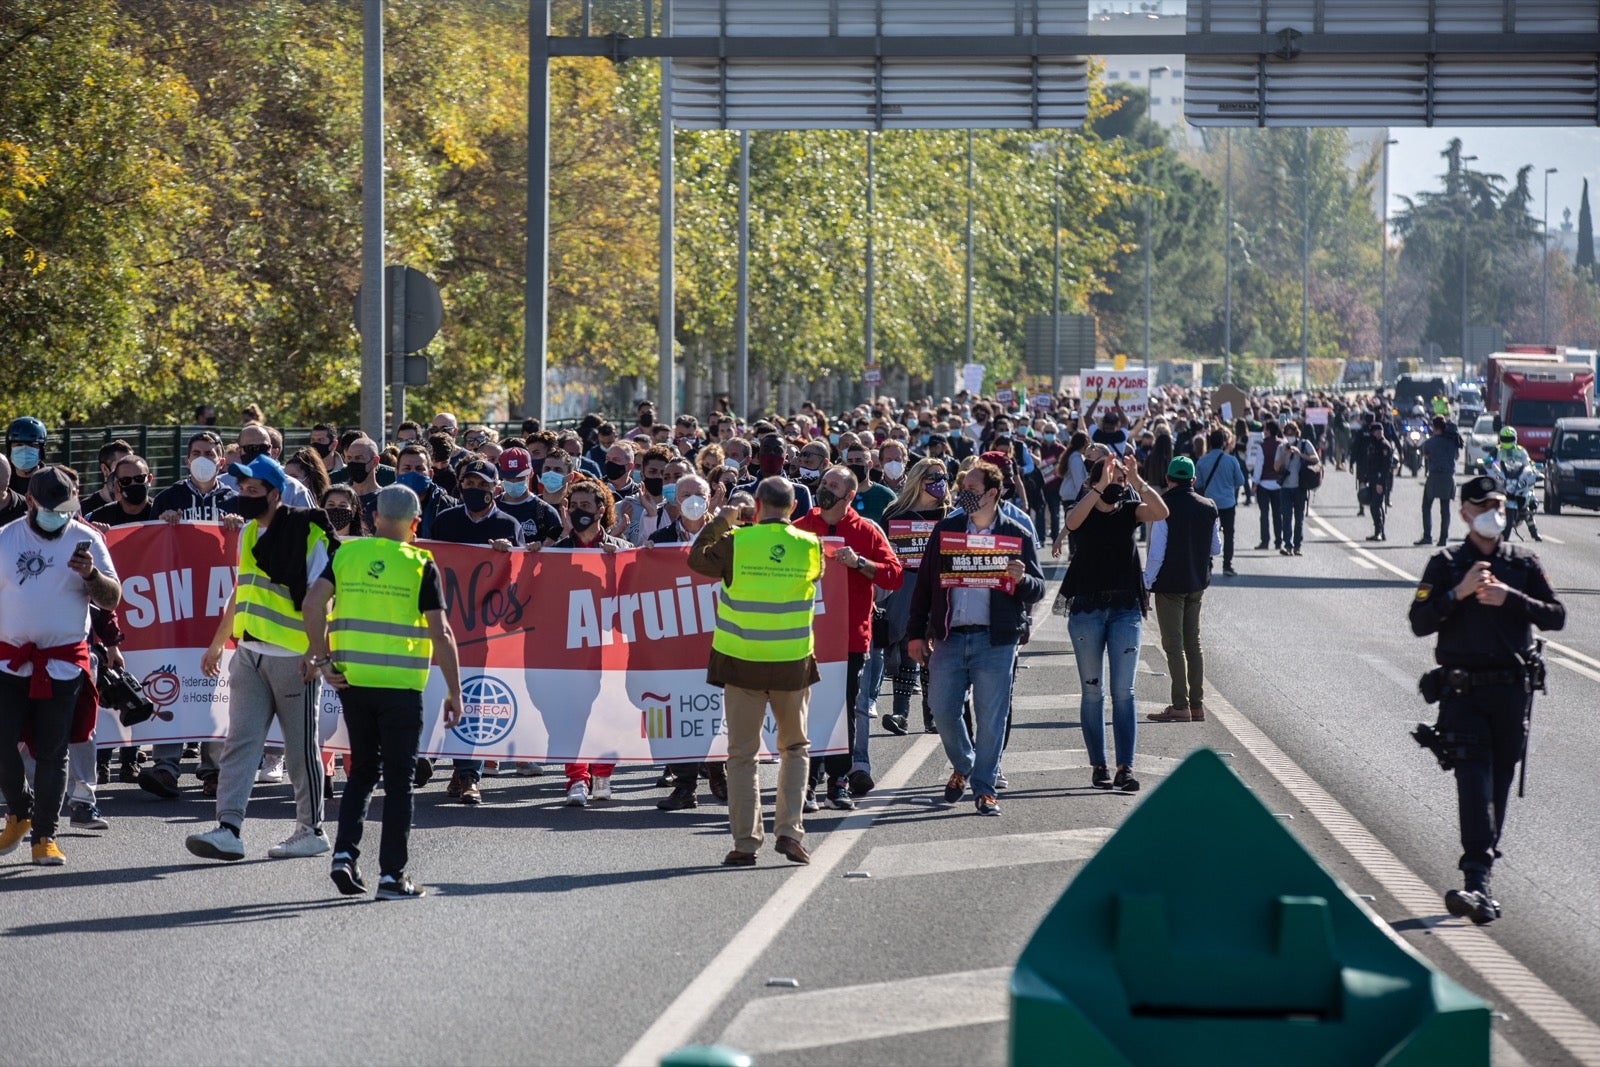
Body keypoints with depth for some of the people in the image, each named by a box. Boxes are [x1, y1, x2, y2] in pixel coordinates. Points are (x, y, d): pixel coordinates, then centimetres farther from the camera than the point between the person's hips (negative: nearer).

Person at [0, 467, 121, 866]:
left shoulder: (86, 540, 1)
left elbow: (111, 599, -2)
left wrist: (90, 573, -21)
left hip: (64, 665, -1)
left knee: (52, 753, -1)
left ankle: (44, 836, 8)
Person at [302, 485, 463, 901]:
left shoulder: (347, 553, 4)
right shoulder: (420, 566, -6)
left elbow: (313, 603, -6)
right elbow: (440, 632, -10)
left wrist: (323, 659, -2)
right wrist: (454, 691, -5)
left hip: (352, 680, 3)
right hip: (400, 684, -3)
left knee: (362, 770, 19)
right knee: (399, 780, 5)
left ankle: (344, 854, 5)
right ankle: (392, 875, 4)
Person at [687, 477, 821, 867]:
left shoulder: (735, 543, -10)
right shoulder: (809, 546, -4)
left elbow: (697, 558, 6)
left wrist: (721, 522, 17)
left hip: (742, 661, -1)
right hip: (794, 662, 1)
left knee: (742, 753, 5)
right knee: (794, 749, 16)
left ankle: (745, 843, 3)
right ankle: (790, 830, 4)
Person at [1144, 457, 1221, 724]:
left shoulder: (1165, 508, -16)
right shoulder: (1208, 508, 2)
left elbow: (1157, 553, -18)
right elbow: (1216, 548, 10)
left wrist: (1146, 582, -8)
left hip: (1170, 584, -6)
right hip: (1197, 585, 6)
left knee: (1174, 645, -2)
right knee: (1193, 644, 14)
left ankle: (1180, 706, -6)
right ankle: (1197, 705, 14)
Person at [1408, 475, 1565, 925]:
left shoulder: (1523, 564, 9)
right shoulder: (1446, 565, 4)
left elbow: (1555, 616, 2)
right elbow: (1420, 622, -5)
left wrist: (1509, 599, -12)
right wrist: (1459, 593, -18)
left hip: (1512, 689, 3)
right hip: (1463, 689, -3)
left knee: (1500, 782, 9)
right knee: (1474, 782, -14)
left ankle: (1480, 871, 22)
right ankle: (1478, 883, -23)